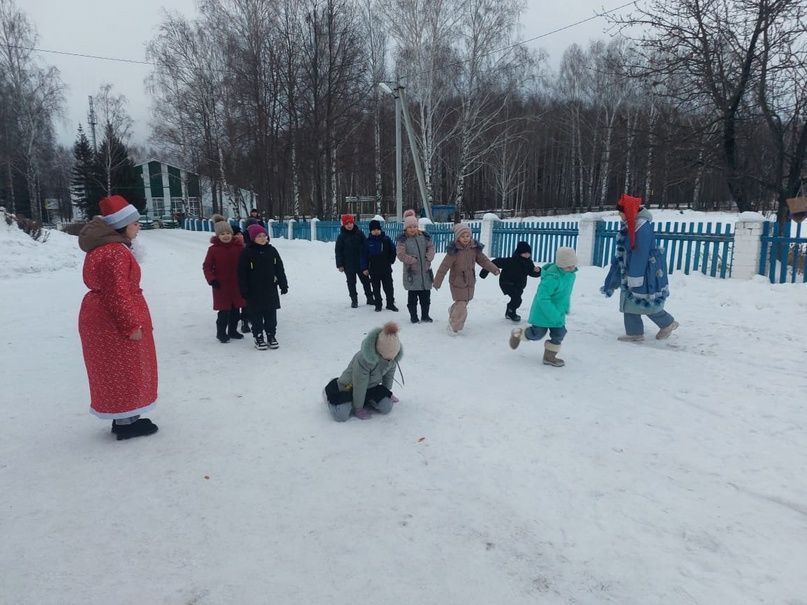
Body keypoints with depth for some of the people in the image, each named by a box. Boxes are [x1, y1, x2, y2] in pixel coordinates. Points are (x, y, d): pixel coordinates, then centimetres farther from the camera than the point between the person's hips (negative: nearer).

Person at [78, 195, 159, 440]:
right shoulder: (115, 252, -22)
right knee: (125, 371, 1)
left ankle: (123, 418, 29)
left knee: (116, 371, 18)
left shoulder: (105, 247, 13)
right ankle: (126, 423, 12)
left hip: (102, 318, 10)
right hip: (114, 321, -10)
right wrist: (131, 325, -22)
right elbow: (117, 293, -25)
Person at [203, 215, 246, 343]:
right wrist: (211, 279, -14)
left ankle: (232, 331, 31)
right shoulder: (213, 249, -7)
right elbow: (207, 266, -2)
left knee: (236, 311, 14)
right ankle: (221, 333, 17)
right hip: (221, 286, -3)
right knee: (224, 312, 0)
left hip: (237, 284, 3)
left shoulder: (239, 247, -2)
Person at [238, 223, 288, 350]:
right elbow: (242, 273, -6)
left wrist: (283, 284, 7)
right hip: (254, 291, -3)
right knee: (256, 315, 5)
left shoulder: (272, 250, 4)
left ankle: (271, 336, 22)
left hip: (271, 289, 3)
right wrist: (244, 290, -8)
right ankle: (258, 338, 16)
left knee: (271, 314, 9)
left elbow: (280, 269, 8)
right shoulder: (247, 253, -7)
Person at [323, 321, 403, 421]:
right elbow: (360, 386, -27)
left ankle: (366, 400, 19)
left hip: (372, 386, 6)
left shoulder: (394, 354, -20)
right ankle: (329, 395, 10)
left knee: (387, 407, -11)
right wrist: (358, 408, -16)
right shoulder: (363, 358, -39)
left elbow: (389, 375, 2)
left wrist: (387, 393, 14)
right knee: (341, 415, -22)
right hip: (349, 386, -6)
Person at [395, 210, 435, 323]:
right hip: (411, 272, -4)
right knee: (412, 296, 4)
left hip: (425, 271, 4)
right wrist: (414, 260, -18)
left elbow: (431, 248, 6)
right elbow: (401, 254, -13)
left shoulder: (424, 236, 4)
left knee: (426, 295, 11)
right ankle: (413, 316, 18)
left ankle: (425, 315, 25)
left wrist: (428, 258, -12)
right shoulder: (402, 239, -7)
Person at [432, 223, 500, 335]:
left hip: (470, 281, 5)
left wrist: (494, 269, -9)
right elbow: (444, 266, -18)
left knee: (465, 302, 20)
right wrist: (437, 282, -17)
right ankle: (454, 327, 14)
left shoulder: (475, 248, -6)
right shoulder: (453, 250, -20)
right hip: (457, 282, -5)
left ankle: (453, 311, 52)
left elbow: (483, 260, 3)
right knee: (461, 305, -6)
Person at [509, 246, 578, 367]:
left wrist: (566, 307, 18)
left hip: (558, 311, 8)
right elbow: (542, 298, -34)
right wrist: (554, 316, -33)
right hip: (543, 311, -8)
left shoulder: (571, 274, -3)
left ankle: (549, 357, 24)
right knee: (537, 334, 4)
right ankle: (517, 334, 31)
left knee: (559, 334, 7)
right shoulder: (552, 277, -32)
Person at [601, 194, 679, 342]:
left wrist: (634, 278, -22)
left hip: (647, 272, -9)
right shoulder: (630, 225, 6)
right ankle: (634, 332, 18)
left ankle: (668, 323, 25)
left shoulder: (642, 227, -24)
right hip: (632, 269, 9)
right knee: (629, 300, 9)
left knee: (647, 302, 2)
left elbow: (640, 254, -24)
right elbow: (623, 252, 13)